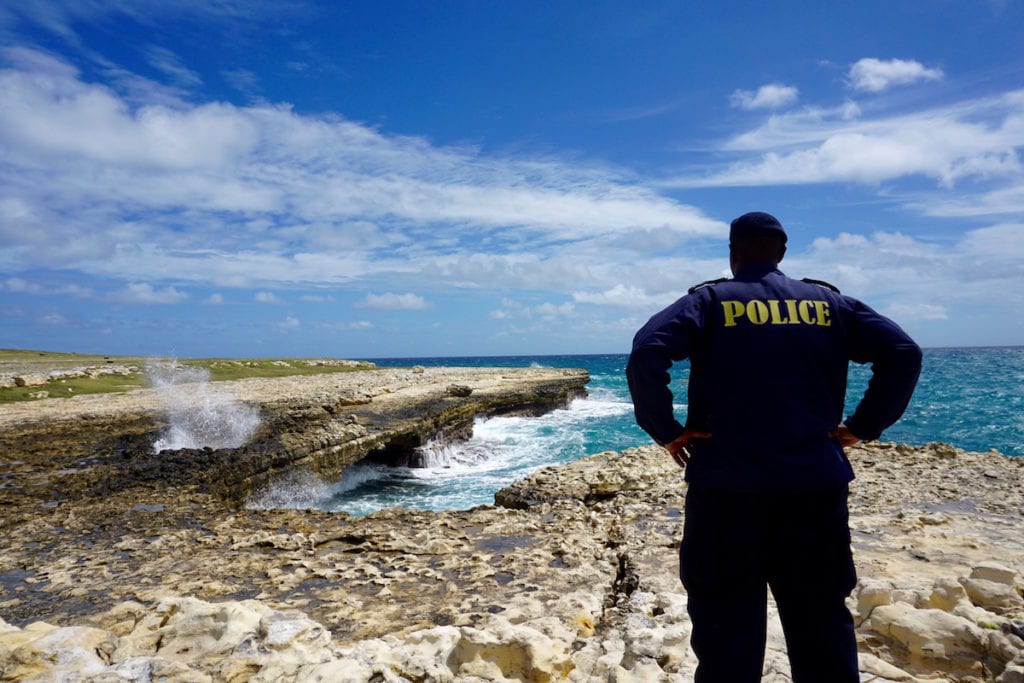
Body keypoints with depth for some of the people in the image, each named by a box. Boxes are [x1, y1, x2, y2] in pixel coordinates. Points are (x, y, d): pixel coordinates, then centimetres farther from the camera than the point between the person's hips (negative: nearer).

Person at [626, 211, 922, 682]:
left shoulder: (710, 301, 0)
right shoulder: (827, 302, 10)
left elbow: (647, 353, -17)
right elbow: (903, 353, 2)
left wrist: (666, 430, -8)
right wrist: (862, 426, 5)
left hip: (726, 485, -2)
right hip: (815, 485, 3)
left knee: (728, 628, 9)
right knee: (822, 624, 16)